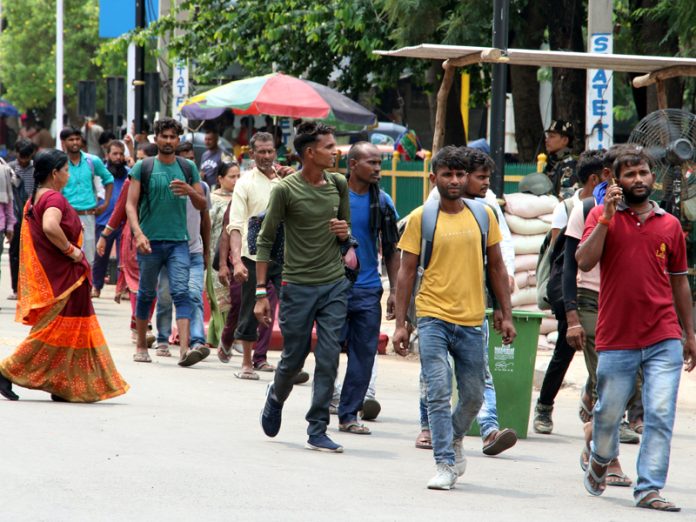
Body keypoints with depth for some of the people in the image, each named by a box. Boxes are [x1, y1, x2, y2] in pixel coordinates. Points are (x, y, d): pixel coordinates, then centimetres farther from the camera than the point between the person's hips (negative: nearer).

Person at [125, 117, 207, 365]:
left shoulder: (188, 168, 10)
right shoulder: (142, 167, 3)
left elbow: (202, 205, 12)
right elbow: (131, 205, -2)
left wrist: (189, 191, -10)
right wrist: (138, 233, -17)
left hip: (178, 241, 1)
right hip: (150, 241, -1)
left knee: (181, 292, -12)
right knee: (146, 293, 9)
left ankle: (184, 349, -22)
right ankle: (141, 347, 23)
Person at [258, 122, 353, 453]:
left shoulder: (338, 185, 7)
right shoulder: (285, 190, -8)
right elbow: (265, 241, -5)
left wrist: (344, 233, -4)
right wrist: (261, 292, -9)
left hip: (335, 285, 3)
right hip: (298, 285, -3)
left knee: (329, 358, -4)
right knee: (294, 358, 5)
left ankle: (317, 431, 0)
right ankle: (276, 398, 37)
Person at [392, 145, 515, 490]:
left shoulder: (483, 215, 6)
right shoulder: (420, 218, -1)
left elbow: (496, 267, 12)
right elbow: (406, 273, 1)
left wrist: (506, 315, 8)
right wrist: (400, 324, -3)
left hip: (471, 320, 3)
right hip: (433, 318, -3)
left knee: (473, 396, 10)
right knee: (439, 393, -10)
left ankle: (454, 439, 37)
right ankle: (445, 465, -6)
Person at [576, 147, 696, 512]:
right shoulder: (603, 216, 3)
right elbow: (584, 262, -11)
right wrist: (607, 218, -17)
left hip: (663, 339, 1)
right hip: (616, 339, -1)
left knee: (660, 414, -9)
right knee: (608, 413, 8)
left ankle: (649, 489, -6)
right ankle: (600, 458, 38)